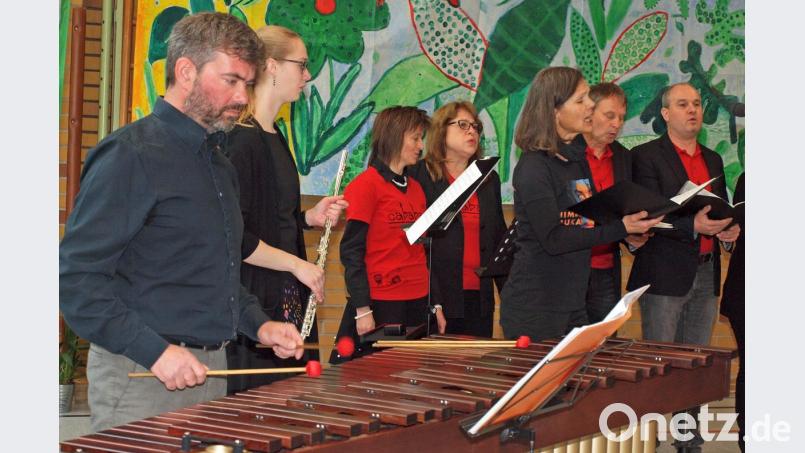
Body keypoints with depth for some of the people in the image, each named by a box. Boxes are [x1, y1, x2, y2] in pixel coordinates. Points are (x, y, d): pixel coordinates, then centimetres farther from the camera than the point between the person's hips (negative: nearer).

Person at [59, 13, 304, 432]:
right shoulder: (131, 155, -12)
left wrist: (258, 324, 10)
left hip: (210, 368, 8)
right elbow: (76, 277, -18)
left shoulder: (218, 161, 14)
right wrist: (156, 351, -23)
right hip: (140, 376, -8)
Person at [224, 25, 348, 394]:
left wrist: (311, 217, 6)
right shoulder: (241, 140, -15)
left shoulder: (274, 138, 14)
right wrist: (297, 264, -16)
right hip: (251, 301, -9)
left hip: (285, 301, 9)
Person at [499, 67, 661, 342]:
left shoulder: (578, 159, 12)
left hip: (573, 306, 8)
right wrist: (620, 229, -21)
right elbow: (553, 238, -21)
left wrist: (629, 231, 2)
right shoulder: (533, 167, -14)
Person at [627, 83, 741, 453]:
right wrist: (694, 225, -27)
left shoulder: (713, 160, 16)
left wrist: (728, 229, -1)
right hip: (665, 276, -6)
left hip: (706, 276, 6)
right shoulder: (646, 156, -5)